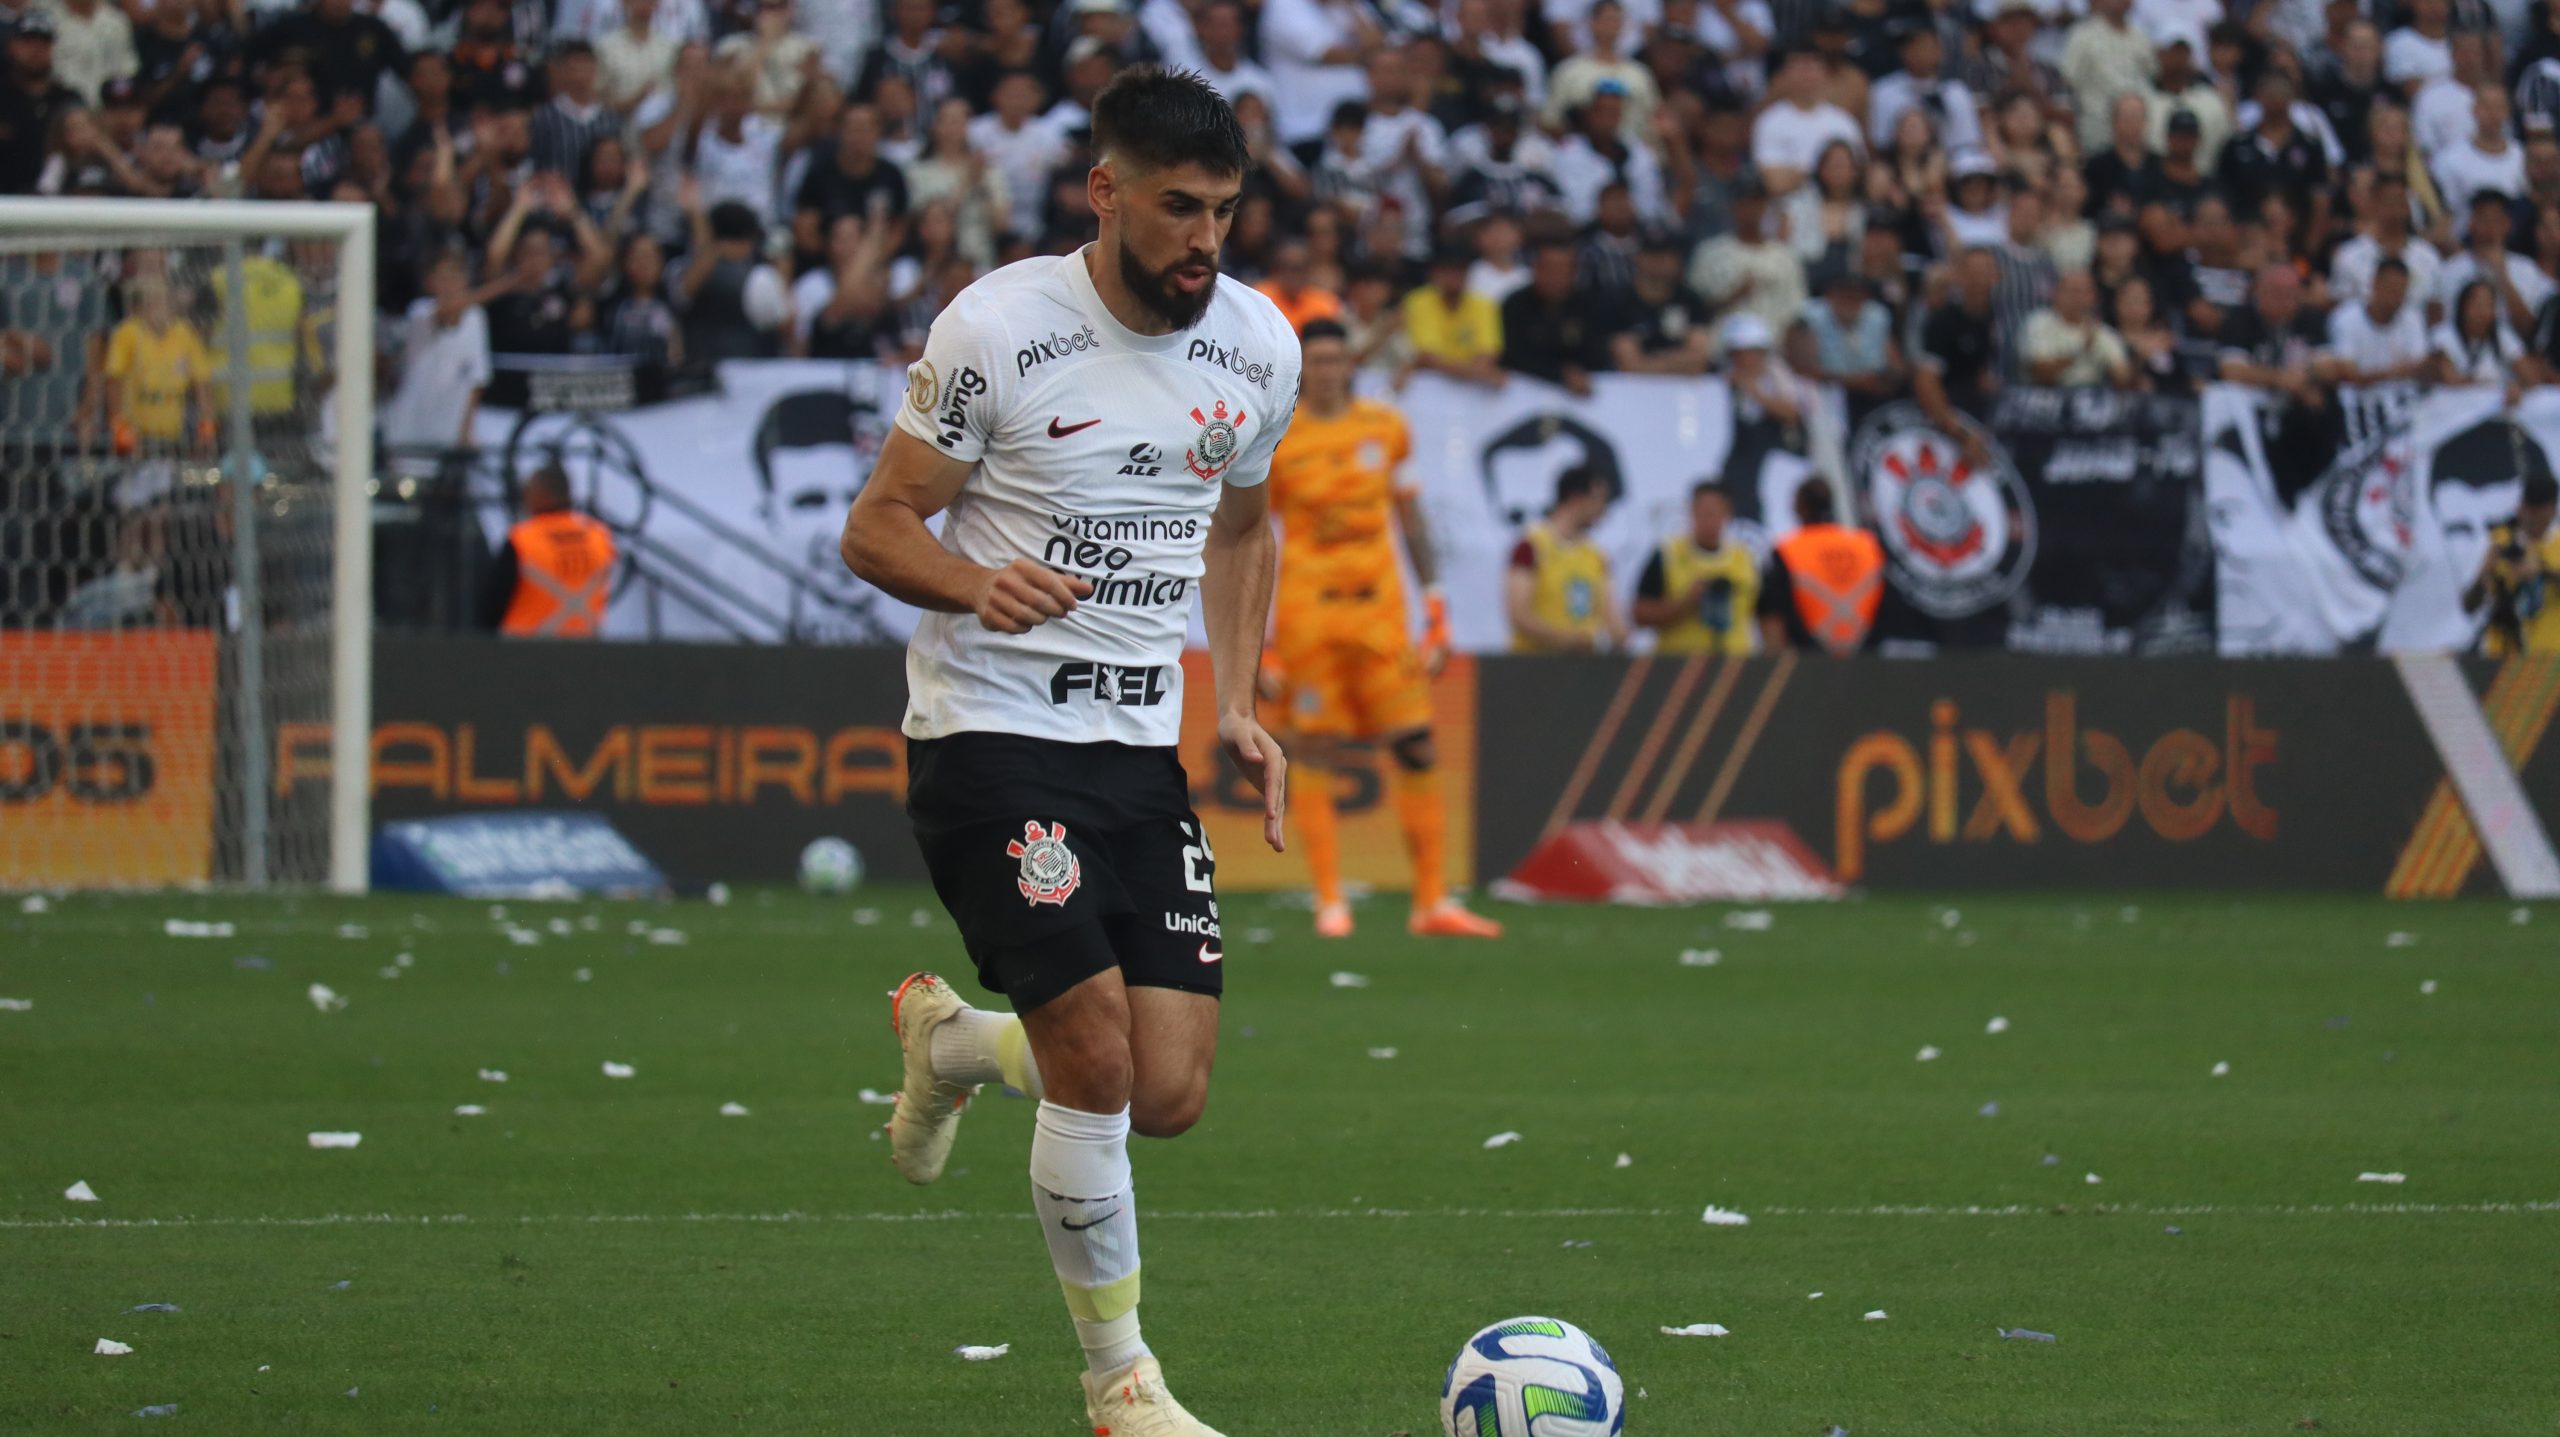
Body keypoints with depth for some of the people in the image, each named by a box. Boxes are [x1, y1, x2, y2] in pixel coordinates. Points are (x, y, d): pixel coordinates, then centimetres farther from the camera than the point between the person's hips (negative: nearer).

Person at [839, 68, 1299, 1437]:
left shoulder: (1257, 345, 5)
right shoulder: (997, 329, -12)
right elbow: (875, 528, -7)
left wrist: (1239, 703, 11)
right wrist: (979, 585, -28)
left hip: (1143, 746, 5)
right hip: (990, 734, -5)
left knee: (1170, 1096, -2)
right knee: (1099, 1063, -16)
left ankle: (954, 1039, 30)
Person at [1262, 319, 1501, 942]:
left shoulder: (1385, 427, 8)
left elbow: (1410, 518, 16)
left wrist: (1436, 614, 12)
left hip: (1380, 610, 3)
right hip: (1308, 610, -3)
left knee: (1417, 750, -2)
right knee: (1316, 752, -2)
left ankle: (1433, 902, 3)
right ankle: (1329, 902, 4)